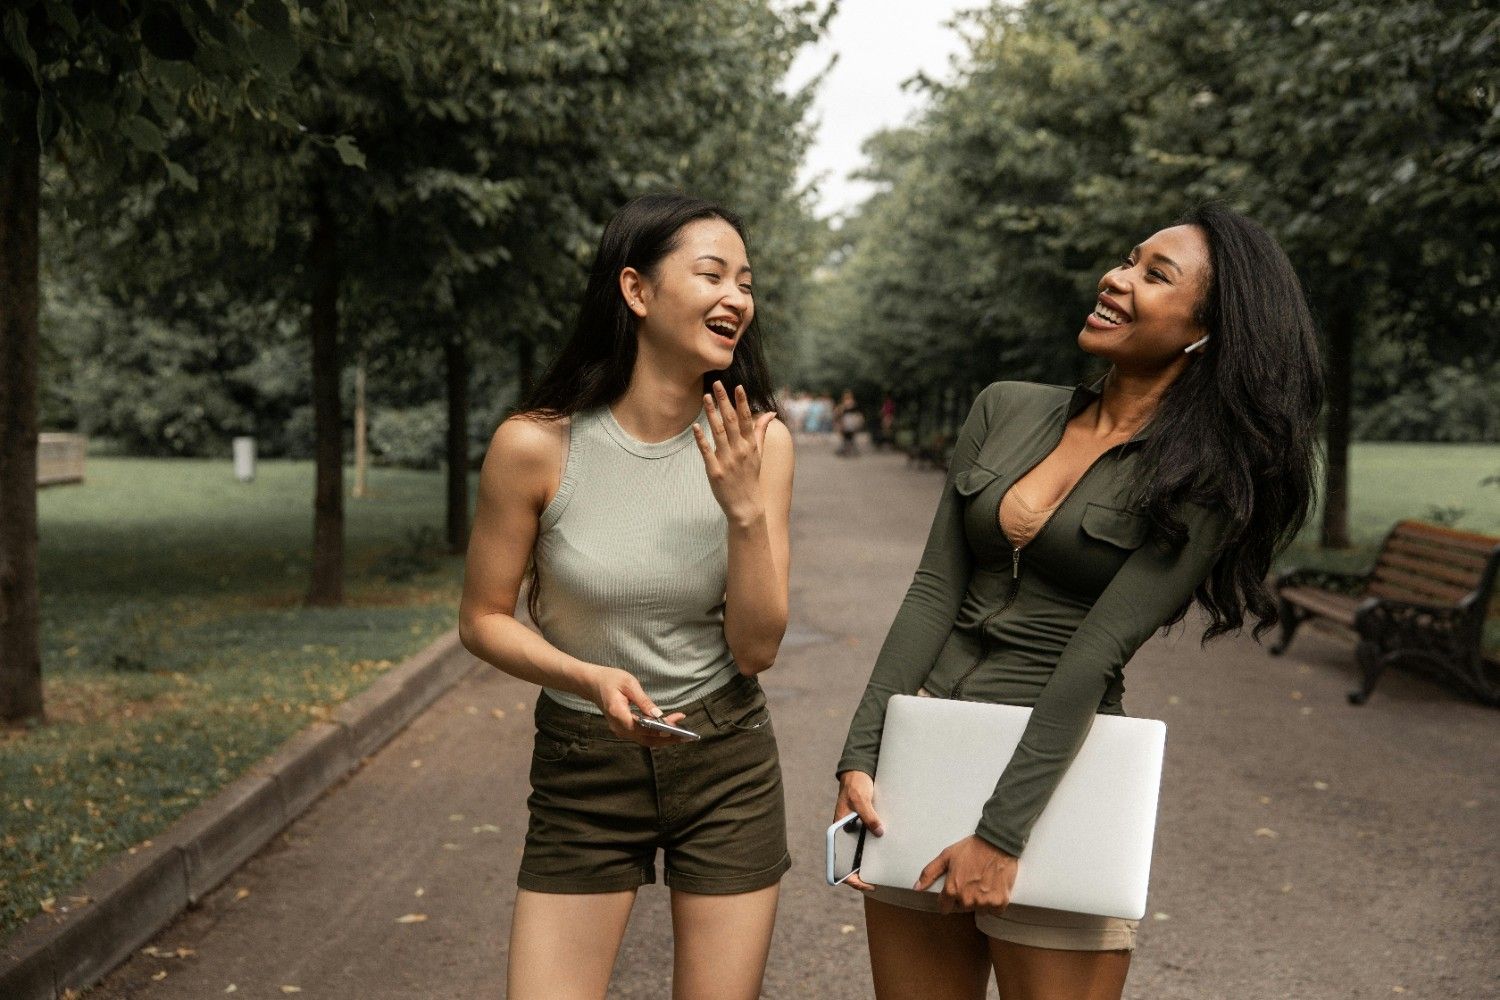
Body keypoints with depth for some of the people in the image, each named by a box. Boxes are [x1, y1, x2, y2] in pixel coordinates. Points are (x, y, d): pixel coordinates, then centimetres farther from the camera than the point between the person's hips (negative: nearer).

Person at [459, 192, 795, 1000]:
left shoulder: (757, 443, -9)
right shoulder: (536, 445, -15)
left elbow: (758, 649, -9)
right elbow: (483, 620, -4)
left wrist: (746, 511, -22)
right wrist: (591, 680, -21)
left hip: (725, 764, 2)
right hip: (584, 767, -1)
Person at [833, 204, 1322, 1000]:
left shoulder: (1205, 480, -8)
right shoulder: (1005, 411, 5)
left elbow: (1096, 652, -15)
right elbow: (934, 591, 2)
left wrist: (999, 831, -19)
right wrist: (860, 756, -5)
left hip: (1055, 774, -4)